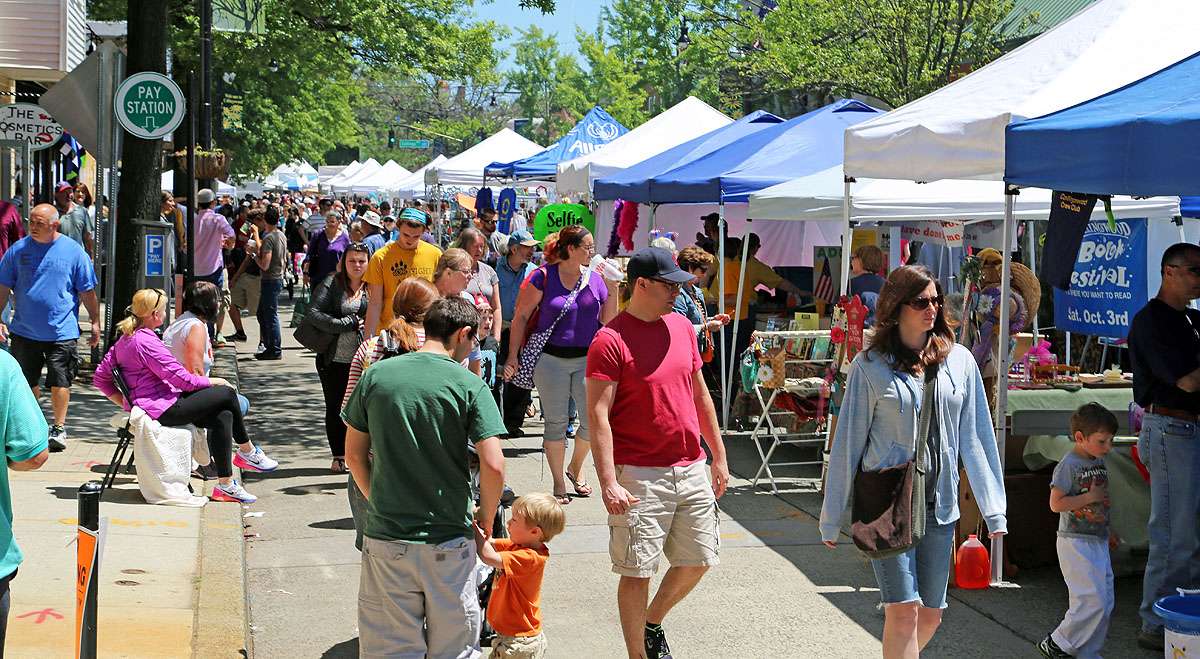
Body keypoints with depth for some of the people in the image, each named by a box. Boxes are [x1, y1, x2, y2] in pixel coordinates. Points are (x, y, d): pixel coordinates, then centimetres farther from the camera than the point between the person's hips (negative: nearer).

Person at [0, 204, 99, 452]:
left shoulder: (73, 251, -2)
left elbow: (87, 291, 3)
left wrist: (95, 322, 5)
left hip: (62, 331, -3)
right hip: (24, 330, 3)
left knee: (59, 382, -2)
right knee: (26, 382, 11)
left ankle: (59, 429, 12)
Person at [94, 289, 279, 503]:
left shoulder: (125, 338, 13)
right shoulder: (146, 341, -19)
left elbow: (100, 377, 17)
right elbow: (181, 378, -18)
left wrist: (126, 402, 13)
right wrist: (215, 381, -3)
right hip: (161, 409, -10)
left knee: (223, 417, 1)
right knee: (227, 394, -8)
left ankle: (225, 485, 3)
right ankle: (247, 452, 9)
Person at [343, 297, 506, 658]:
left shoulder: (376, 375, 0)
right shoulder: (470, 385, -9)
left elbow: (353, 455, 5)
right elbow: (493, 465, -14)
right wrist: (486, 519, 1)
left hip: (385, 537, 2)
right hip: (449, 541, -2)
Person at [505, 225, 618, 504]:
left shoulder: (595, 279, 6)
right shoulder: (543, 277, -5)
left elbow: (607, 321, 6)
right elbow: (521, 316, -2)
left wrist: (612, 290, -6)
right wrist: (513, 356, -6)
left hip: (587, 358, 3)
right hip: (551, 358, -3)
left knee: (594, 419, -1)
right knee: (556, 422, 4)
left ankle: (575, 468, 27)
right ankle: (559, 484, 17)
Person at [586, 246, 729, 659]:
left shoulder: (682, 327, 9)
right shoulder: (611, 340, -12)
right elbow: (598, 414, -16)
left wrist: (719, 456, 18)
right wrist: (608, 483, -23)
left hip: (692, 470, 7)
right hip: (640, 477, -7)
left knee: (698, 561, 14)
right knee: (637, 572, -1)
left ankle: (652, 624, 37)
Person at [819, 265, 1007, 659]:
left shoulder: (960, 361, 5)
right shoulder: (870, 366, -4)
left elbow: (975, 437, 7)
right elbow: (848, 442, -1)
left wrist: (993, 508, 3)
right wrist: (831, 518, 2)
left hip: (939, 505, 4)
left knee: (931, 613, 9)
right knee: (904, 611, -10)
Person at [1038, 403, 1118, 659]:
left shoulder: (1100, 462, 11)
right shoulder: (1069, 465, -14)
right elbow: (1056, 503, -19)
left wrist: (1107, 532, 23)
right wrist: (1090, 497, -18)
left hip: (1098, 541, 9)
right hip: (1075, 542, -8)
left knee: (1105, 603, 8)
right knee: (1093, 601, -12)